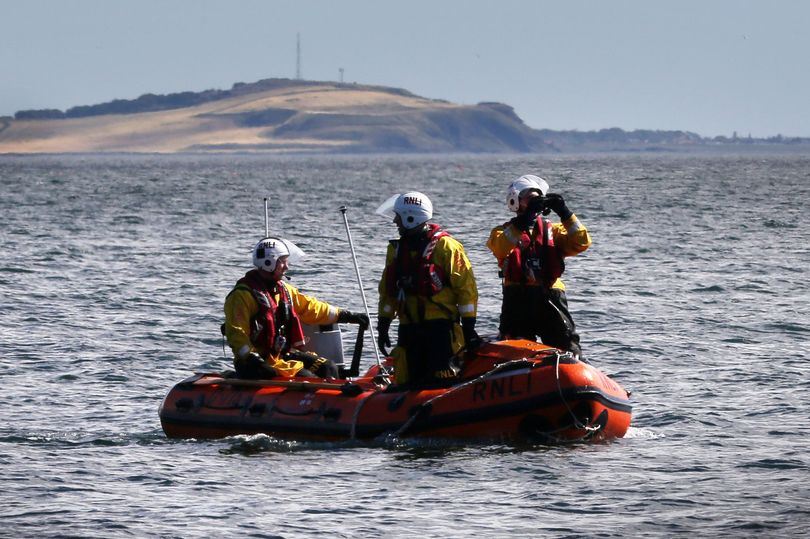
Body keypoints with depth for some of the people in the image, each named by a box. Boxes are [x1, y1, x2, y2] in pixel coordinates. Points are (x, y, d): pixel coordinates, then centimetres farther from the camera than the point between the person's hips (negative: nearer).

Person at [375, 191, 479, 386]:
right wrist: (383, 325, 17)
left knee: (441, 383, -13)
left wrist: (469, 326, -9)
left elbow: (465, 286, -6)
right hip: (408, 330, 6)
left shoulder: (445, 246, -6)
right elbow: (388, 290, 21)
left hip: (440, 328, -6)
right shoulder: (397, 249, 15)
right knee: (408, 384, 5)